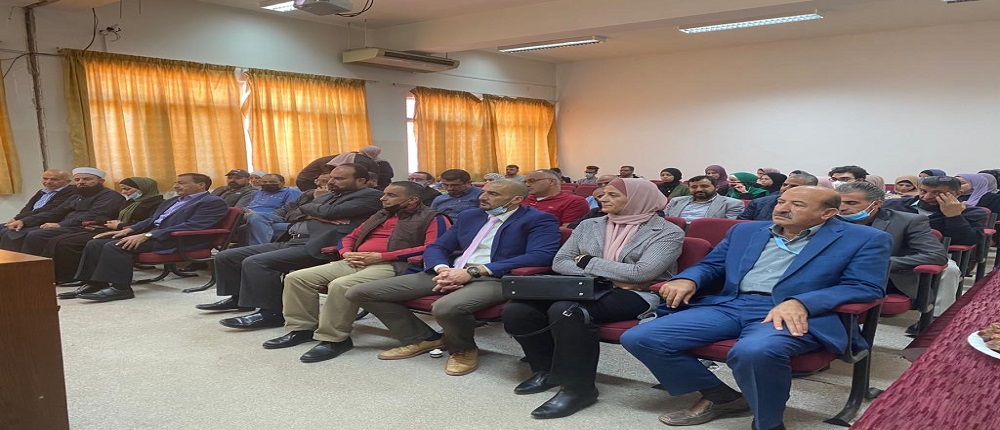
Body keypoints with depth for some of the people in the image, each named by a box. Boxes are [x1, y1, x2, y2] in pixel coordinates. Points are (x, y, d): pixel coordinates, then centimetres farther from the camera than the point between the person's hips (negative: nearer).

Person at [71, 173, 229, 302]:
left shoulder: (213, 202, -8)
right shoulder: (173, 201, 26)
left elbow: (191, 226, -20)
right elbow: (151, 220, 28)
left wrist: (147, 235, -22)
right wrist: (129, 229, 6)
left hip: (178, 241, -10)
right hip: (152, 235, 10)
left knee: (115, 246, -24)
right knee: (96, 243, -3)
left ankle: (119, 288, -19)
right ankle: (95, 284, -2)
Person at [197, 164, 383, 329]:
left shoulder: (371, 196, -5)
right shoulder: (327, 196, 24)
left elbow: (329, 212, -16)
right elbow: (291, 215, 19)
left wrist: (308, 208, 7)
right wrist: (315, 216, -2)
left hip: (315, 247, -10)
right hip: (290, 241, 10)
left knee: (255, 262, -27)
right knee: (225, 256, 9)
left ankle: (271, 313, -16)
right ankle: (238, 298, 26)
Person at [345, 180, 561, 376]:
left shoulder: (539, 220, -1)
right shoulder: (468, 216, 20)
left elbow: (541, 256, -18)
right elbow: (436, 247, 20)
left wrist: (474, 271, -20)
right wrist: (443, 269, -8)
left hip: (495, 279, -6)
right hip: (449, 273, 6)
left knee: (447, 307, -41)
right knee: (359, 292, -2)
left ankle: (464, 349, -7)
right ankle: (423, 338, 13)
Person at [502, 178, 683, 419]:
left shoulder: (668, 233, -2)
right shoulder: (589, 226, 13)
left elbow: (642, 273, -15)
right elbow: (559, 262, 7)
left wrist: (587, 261, -6)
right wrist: (605, 278, -9)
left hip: (637, 296, -6)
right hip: (588, 290, 6)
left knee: (566, 311, -35)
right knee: (516, 310, -18)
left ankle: (578, 387, -19)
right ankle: (548, 369, 5)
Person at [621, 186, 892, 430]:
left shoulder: (865, 239, 7)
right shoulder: (745, 231, 21)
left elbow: (866, 287, -4)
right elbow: (711, 265, 24)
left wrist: (800, 303, -20)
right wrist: (687, 279, -1)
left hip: (797, 315, -5)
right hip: (729, 305, 5)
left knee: (755, 351, -42)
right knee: (640, 338, -12)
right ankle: (720, 397, 7)